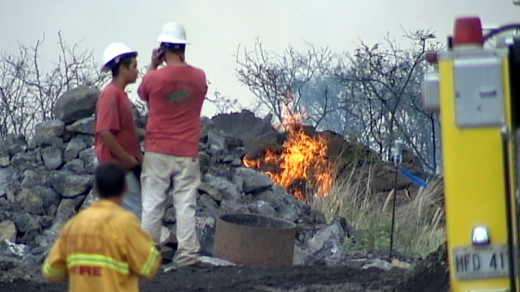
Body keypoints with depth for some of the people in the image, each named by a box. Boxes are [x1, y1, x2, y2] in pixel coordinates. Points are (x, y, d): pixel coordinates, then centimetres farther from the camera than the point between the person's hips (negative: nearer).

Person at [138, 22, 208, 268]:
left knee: (152, 203, 7)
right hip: (187, 153, 1)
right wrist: (182, 63, 15)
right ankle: (187, 254, 2)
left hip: (157, 152, -1)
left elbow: (142, 93, 11)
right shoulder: (199, 77, -4)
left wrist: (153, 66, 13)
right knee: (186, 205, 4)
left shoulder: (154, 78, -10)